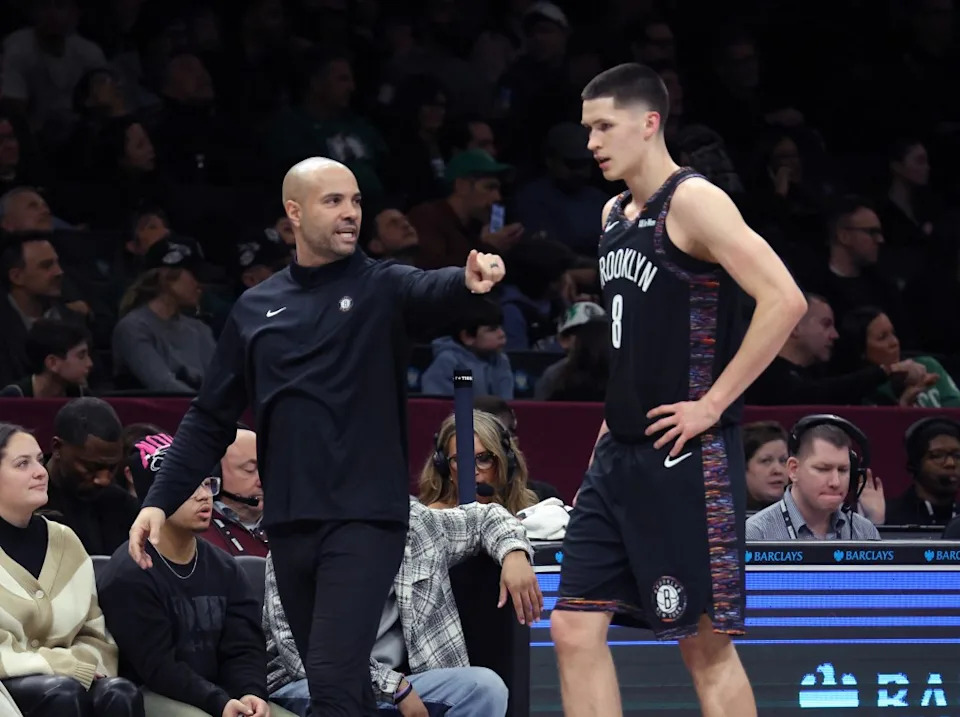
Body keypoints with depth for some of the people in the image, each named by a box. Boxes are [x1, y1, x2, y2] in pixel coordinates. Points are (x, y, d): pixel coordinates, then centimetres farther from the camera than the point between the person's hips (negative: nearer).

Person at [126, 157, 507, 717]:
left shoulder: (381, 287, 0)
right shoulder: (255, 309, 11)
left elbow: (432, 291, -23)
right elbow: (211, 420, 16)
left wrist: (468, 281, -46)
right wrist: (161, 500, 7)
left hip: (366, 520, -5)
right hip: (289, 524, 5)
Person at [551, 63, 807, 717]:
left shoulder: (693, 202, -12)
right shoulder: (616, 214, 14)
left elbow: (784, 301, -22)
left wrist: (712, 404, -19)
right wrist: (618, 409, 17)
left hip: (684, 458, -9)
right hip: (620, 454, 9)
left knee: (706, 643, -2)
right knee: (576, 629, 3)